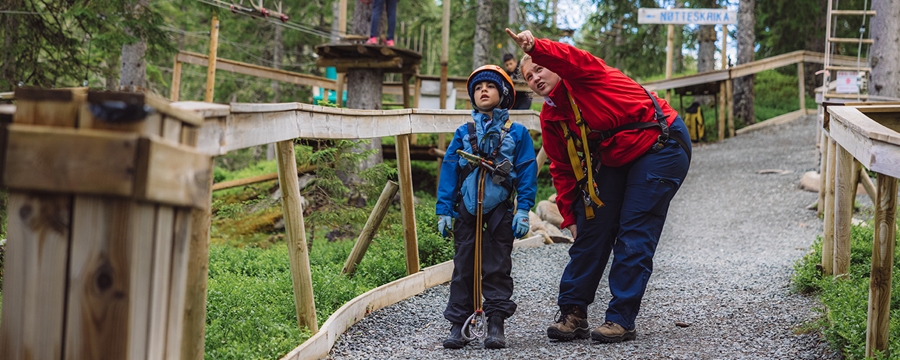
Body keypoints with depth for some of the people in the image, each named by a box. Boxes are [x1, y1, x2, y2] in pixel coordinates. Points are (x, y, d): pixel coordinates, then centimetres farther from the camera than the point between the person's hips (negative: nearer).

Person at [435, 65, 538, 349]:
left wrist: (523, 210, -9)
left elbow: (527, 171, -2)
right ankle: (458, 324, 9)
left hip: (500, 208, -2)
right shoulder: (464, 133, 5)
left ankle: (496, 325, 7)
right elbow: (449, 170, 5)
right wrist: (444, 210, 0)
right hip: (467, 207, 2)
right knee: (463, 266, 5)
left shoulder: (517, 133, 0)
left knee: (497, 267, 2)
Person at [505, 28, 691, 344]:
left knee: (634, 235, -10)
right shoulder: (550, 117, 5)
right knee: (591, 229, 3)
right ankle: (573, 312, 10)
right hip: (613, 160, 8)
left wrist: (535, 48, -58)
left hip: (660, 145, -8)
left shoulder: (582, 75, -14)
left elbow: (570, 59, -40)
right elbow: (562, 169, 10)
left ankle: (621, 319, -6)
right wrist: (569, 215, 4)